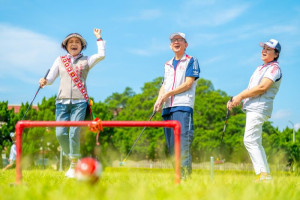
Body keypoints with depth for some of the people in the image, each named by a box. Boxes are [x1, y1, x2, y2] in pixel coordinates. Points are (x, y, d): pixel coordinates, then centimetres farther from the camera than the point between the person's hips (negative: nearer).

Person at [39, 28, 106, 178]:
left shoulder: (86, 61, 12)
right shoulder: (60, 60, 17)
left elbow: (101, 55, -5)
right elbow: (51, 78, 12)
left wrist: (99, 38, 1)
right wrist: (44, 81, -10)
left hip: (79, 101, -2)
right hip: (62, 101, 2)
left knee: (74, 133, -11)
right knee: (60, 133, -8)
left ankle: (74, 166, 0)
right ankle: (71, 157, 16)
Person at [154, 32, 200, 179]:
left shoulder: (191, 61, 5)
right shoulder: (167, 64, 25)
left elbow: (188, 83, -5)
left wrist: (168, 94, -8)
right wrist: (159, 100, 2)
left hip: (183, 106, -7)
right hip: (167, 108, 7)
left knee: (183, 144, -17)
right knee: (171, 145, 3)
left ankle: (186, 177, -19)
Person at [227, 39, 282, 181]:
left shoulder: (274, 68, -4)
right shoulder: (260, 68, 25)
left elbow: (262, 87, -16)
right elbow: (250, 89, 25)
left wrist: (240, 96, -12)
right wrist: (235, 100, 11)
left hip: (259, 108, -10)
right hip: (252, 109, 10)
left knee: (250, 140, -19)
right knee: (255, 143, 9)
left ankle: (263, 174, -23)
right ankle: (265, 175, 11)